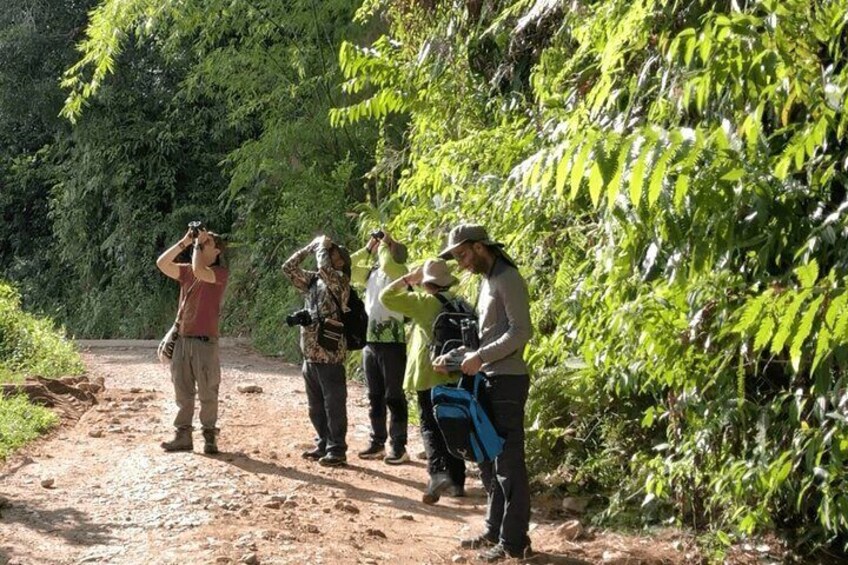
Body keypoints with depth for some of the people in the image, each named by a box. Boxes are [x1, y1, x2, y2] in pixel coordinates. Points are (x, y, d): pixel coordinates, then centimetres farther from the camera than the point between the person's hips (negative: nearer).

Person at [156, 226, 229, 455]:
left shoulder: (220, 273, -4)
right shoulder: (186, 271, 14)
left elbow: (199, 271, -23)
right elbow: (162, 263, 3)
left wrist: (199, 243, -11)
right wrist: (184, 242, 0)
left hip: (205, 341, -6)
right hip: (182, 339, 6)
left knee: (207, 392, -1)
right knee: (183, 391, 8)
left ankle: (210, 437, 6)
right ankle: (183, 436, 13)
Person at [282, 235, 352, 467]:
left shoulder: (340, 282, -9)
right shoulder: (313, 280, 13)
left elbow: (324, 268, -28)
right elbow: (289, 267, 14)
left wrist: (322, 246, -10)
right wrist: (310, 247, 7)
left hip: (330, 356, -8)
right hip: (310, 355, 8)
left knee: (334, 405, -1)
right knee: (316, 406, 15)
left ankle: (337, 450, 4)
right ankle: (323, 445, 25)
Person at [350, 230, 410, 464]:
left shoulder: (399, 271, -6)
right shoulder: (371, 272, 13)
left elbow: (387, 265, -27)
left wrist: (384, 244, -9)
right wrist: (367, 249, 10)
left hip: (392, 342, -7)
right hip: (370, 341, 7)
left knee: (394, 396, -3)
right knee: (375, 396, 11)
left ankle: (399, 446, 2)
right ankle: (377, 443, 19)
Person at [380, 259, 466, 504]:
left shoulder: (424, 301, -11)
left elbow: (386, 297, -11)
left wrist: (408, 279, -2)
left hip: (429, 374, -5)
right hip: (454, 374, 5)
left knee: (430, 426, -2)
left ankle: (438, 472, -23)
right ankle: (457, 481, 16)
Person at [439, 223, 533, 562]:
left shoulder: (508, 279, -12)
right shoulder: (486, 280, 17)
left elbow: (521, 332, -20)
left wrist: (481, 357, -21)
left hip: (507, 381, -10)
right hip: (488, 380, 10)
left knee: (508, 464, -6)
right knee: (488, 462, 14)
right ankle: (495, 532, 22)